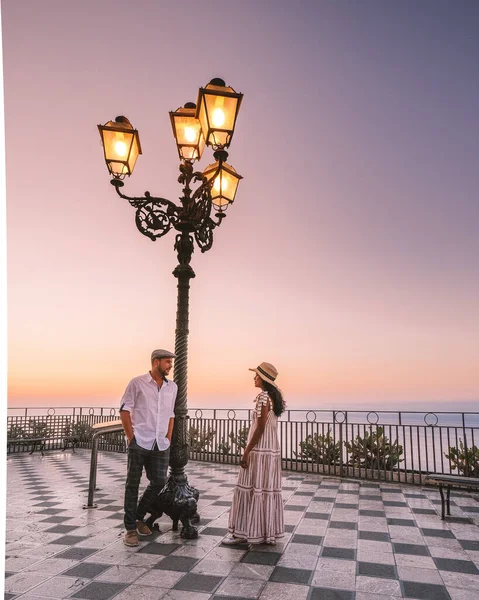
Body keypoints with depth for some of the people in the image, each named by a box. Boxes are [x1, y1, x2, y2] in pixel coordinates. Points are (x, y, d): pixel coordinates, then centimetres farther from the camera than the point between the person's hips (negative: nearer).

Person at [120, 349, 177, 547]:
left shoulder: (172, 387, 10)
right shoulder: (137, 383, -3)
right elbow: (124, 410, -3)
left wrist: (168, 438, 9)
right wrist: (131, 437, -7)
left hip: (160, 445, 5)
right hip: (139, 442, -5)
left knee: (159, 482, 7)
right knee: (133, 484, 4)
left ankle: (139, 517, 30)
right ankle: (130, 528, 16)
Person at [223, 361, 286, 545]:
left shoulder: (263, 397, -15)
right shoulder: (273, 396, 11)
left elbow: (260, 428, -19)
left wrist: (246, 452, -17)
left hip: (260, 450, -9)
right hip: (272, 450, 9)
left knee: (252, 491, -1)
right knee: (268, 491, 12)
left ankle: (244, 532, 7)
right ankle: (268, 532, 19)